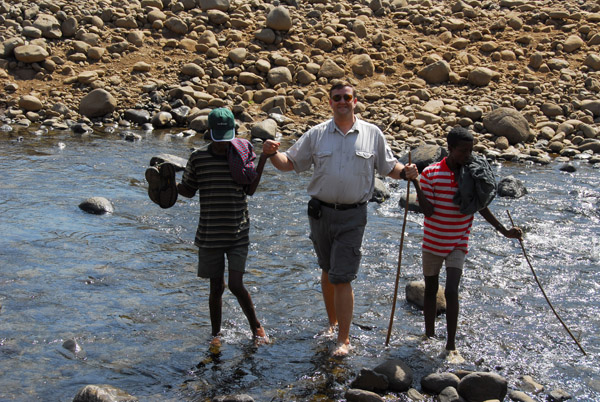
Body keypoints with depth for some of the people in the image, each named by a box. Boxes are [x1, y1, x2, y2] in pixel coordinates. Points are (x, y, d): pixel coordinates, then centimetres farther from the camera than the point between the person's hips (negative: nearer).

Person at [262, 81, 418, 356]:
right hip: (320, 212, 3)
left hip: (352, 215, -3)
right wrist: (272, 154, -13)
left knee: (341, 278, -7)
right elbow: (290, 163, 7)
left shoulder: (372, 134, 3)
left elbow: (388, 166, 11)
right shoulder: (316, 134, 4)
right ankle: (332, 323, 36)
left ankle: (344, 339, 2)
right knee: (327, 270, 17)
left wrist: (404, 172, -10)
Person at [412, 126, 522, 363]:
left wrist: (504, 231, 6)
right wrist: (416, 185, -27)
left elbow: (481, 207, 8)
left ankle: (451, 347, -3)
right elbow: (428, 211, -16)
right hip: (433, 243, 0)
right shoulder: (431, 174, -12)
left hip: (458, 244, 1)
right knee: (431, 290, 13)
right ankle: (429, 336, 30)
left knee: (451, 291, -11)